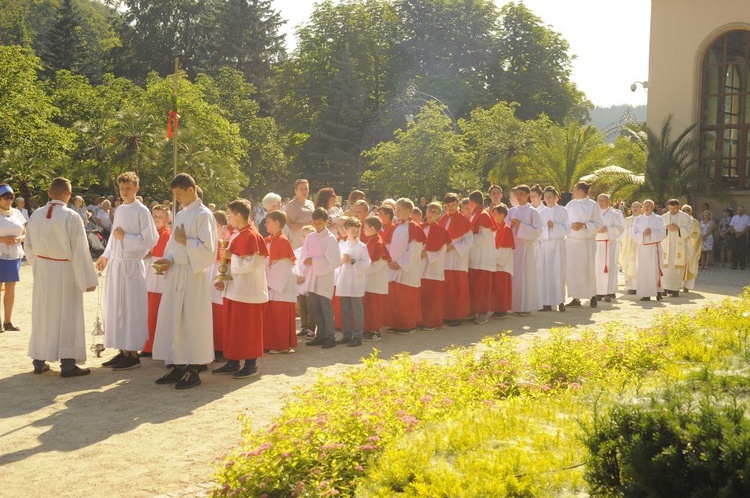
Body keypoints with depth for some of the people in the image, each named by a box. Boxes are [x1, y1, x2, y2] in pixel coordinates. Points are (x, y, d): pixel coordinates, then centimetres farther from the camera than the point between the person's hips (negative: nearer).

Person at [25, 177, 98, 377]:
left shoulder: (36, 215, 1)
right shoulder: (71, 217, -16)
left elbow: (28, 246, 7)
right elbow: (80, 250, -15)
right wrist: (87, 279, -10)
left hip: (42, 270, 5)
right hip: (64, 271, -5)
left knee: (43, 314, 14)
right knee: (66, 316, 2)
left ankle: (39, 361, 20)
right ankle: (67, 363, 3)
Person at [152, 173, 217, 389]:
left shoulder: (203, 215, -10)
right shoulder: (180, 215, 14)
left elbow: (208, 248, -17)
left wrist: (184, 242, -13)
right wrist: (169, 259, 2)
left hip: (193, 275, -8)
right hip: (176, 273, 8)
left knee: (192, 322, -2)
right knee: (173, 321, 9)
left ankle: (193, 371, 6)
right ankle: (178, 367, 18)